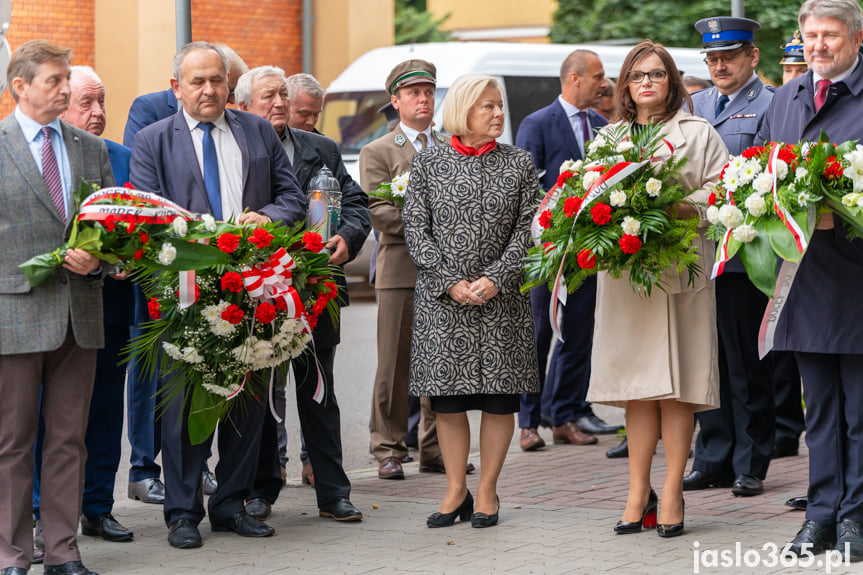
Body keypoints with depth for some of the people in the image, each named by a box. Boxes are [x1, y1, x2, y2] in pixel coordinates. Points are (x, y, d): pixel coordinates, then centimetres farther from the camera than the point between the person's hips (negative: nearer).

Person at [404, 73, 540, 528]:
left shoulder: (519, 163, 6)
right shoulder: (427, 163, 4)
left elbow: (528, 229, 0)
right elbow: (415, 228, 0)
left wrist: (495, 279, -12)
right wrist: (450, 282, -10)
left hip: (502, 299, 0)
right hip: (441, 299, 0)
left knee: (499, 396, 1)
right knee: (447, 396, 3)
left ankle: (487, 491, 11)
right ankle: (455, 491, 14)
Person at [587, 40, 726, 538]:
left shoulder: (699, 134, 6)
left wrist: (681, 209, -16)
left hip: (681, 267, -3)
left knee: (677, 385, -5)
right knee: (638, 386, 2)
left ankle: (672, 495, 0)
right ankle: (639, 494, 8)